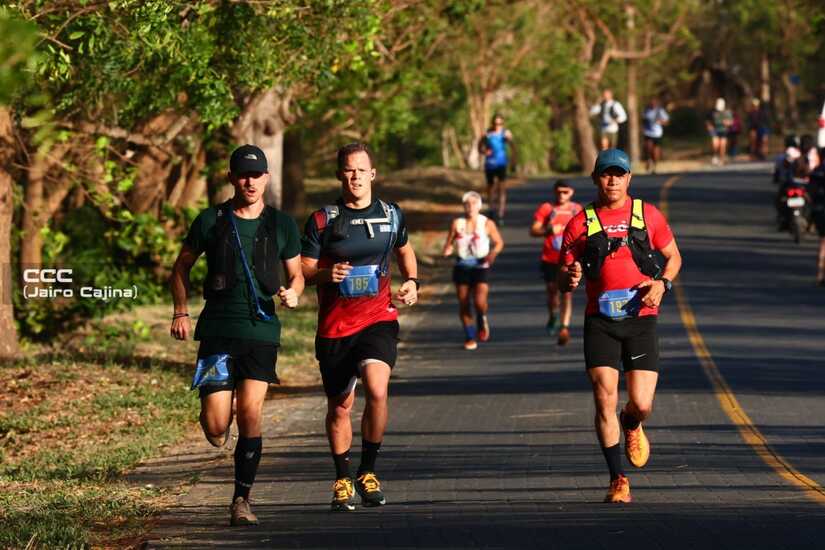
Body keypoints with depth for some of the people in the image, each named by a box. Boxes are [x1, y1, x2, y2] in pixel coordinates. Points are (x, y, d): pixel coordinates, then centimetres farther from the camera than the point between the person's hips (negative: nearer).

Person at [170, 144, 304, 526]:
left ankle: (241, 501, -1)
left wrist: (293, 293, -5)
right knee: (216, 428, -9)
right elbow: (182, 266, 15)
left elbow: (296, 274, 18)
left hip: (261, 331, 1)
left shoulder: (281, 225, 7)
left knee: (250, 413, -12)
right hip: (217, 330, 0)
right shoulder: (211, 221, 3)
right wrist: (181, 312, 5)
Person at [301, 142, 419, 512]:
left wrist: (412, 282, 9)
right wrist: (327, 274, -20)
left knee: (377, 390, -23)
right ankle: (343, 480, 27)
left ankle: (368, 472, -5)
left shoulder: (391, 215, 7)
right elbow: (303, 270, 1)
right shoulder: (322, 220, -1)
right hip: (334, 326, 0)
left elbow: (404, 250, 27)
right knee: (339, 407, 7)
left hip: (378, 319, 0)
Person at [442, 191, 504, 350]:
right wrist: (447, 250, -16)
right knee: (463, 303, 2)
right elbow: (449, 243, 8)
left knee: (480, 301, -20)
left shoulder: (487, 224, -1)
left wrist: (493, 253, -14)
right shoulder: (457, 223, 3)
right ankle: (470, 337, 17)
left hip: (480, 266, -2)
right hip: (462, 266, 2)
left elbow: (499, 242, 6)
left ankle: (482, 320, 15)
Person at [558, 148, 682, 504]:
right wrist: (570, 277, -18)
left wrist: (662, 283, -4)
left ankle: (632, 427, 34)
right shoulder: (580, 223, 3)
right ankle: (618, 481, 2)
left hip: (641, 318, 0)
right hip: (600, 322, 0)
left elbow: (673, 256, 17)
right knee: (605, 400, -9)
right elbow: (563, 280, 7)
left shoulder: (648, 215, 5)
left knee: (642, 404, -5)